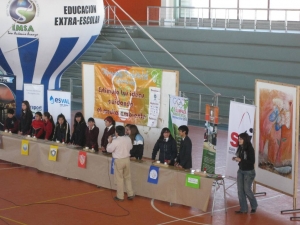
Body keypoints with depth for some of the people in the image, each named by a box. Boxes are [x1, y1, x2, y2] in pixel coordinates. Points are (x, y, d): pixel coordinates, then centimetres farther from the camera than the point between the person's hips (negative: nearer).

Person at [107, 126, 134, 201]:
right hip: (127, 159, 5)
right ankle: (130, 194, 19)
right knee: (128, 177, 16)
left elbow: (109, 149, -9)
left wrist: (109, 142, 4)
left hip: (119, 161, -5)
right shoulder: (128, 139, -3)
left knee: (119, 178, 5)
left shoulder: (115, 141, -20)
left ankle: (120, 196, 12)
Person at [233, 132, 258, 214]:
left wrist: (240, 160, -25)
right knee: (240, 190, 4)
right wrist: (236, 158, -7)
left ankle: (254, 206, 22)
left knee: (247, 190, -1)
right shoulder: (240, 148, 1)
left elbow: (252, 161, -20)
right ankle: (243, 209, 12)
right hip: (240, 171, 6)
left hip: (249, 172, -6)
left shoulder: (250, 149, -17)